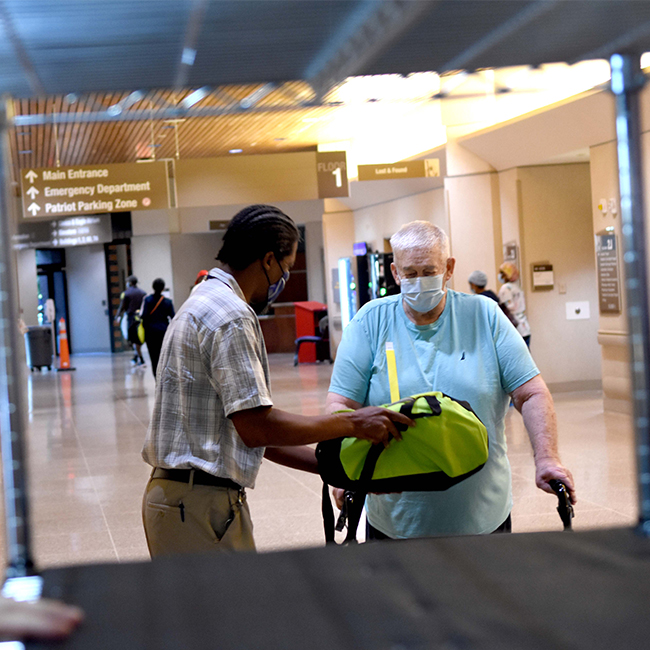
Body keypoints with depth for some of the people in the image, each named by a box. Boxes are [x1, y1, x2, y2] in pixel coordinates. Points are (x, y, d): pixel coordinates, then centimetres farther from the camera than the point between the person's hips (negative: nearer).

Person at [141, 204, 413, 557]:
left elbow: (248, 431, 18)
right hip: (200, 506, -10)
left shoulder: (203, 304, 19)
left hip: (178, 497, 10)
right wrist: (351, 424, -12)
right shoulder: (231, 316, -14)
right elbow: (256, 427, -20)